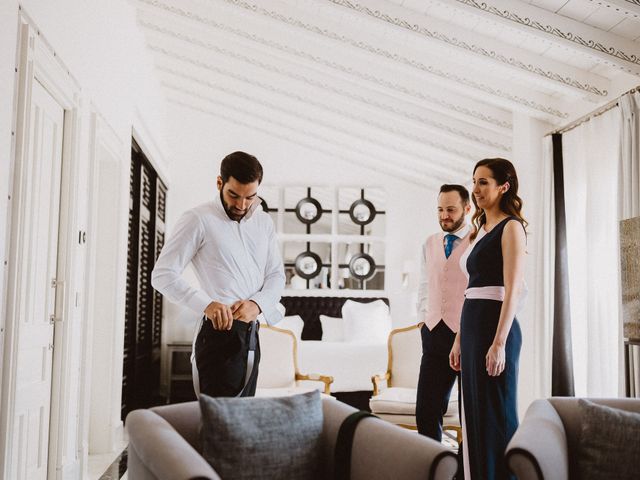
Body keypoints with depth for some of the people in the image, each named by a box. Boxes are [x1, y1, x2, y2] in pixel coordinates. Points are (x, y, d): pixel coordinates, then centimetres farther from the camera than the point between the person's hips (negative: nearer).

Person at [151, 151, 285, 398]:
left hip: (251, 335, 7)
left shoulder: (264, 222, 13)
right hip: (219, 332, -7)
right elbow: (162, 275, -9)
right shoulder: (198, 220, -7)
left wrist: (258, 303, -8)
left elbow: (276, 275, 14)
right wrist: (206, 305, -23)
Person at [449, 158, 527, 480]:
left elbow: (513, 290, -15)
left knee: (496, 413, -2)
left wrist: (499, 343, -21)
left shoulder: (511, 227, -6)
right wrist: (460, 339, 17)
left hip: (495, 326, -9)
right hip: (472, 327, 9)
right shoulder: (480, 230, 19)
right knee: (474, 413, 12)